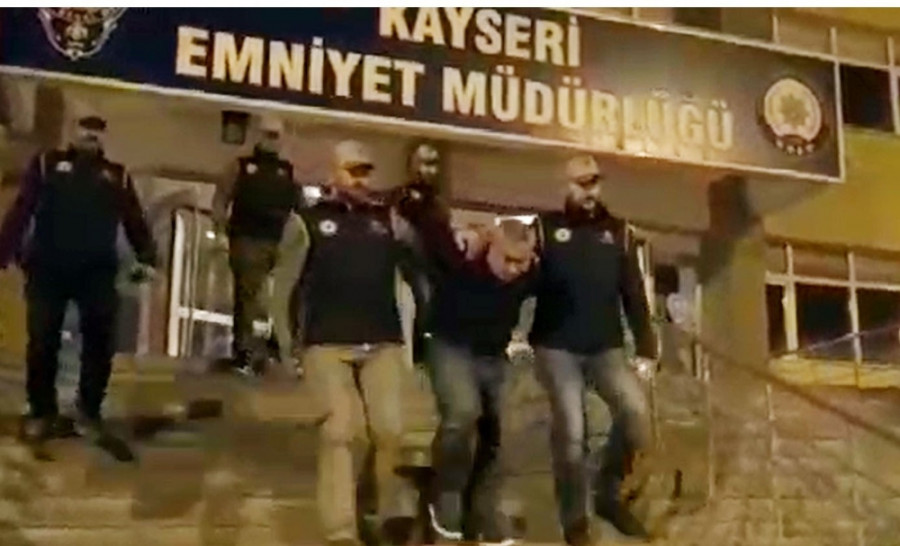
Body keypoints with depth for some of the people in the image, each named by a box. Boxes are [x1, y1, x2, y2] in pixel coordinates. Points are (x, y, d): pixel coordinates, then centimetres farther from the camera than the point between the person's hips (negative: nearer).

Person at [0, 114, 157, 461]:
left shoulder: (117, 176, 16)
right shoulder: (47, 164, 10)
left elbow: (134, 220, 10)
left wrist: (147, 258, -4)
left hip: (98, 272, 1)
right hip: (47, 269, -1)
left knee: (100, 344, -3)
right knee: (42, 343, 3)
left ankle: (89, 416, 10)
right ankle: (41, 413, 18)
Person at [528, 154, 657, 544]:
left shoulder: (618, 232, 12)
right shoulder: (546, 228, 4)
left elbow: (633, 292, 8)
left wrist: (645, 343, 1)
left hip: (606, 347, 2)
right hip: (557, 348, -2)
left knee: (636, 410, -19)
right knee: (571, 431, -9)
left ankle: (608, 494, 5)